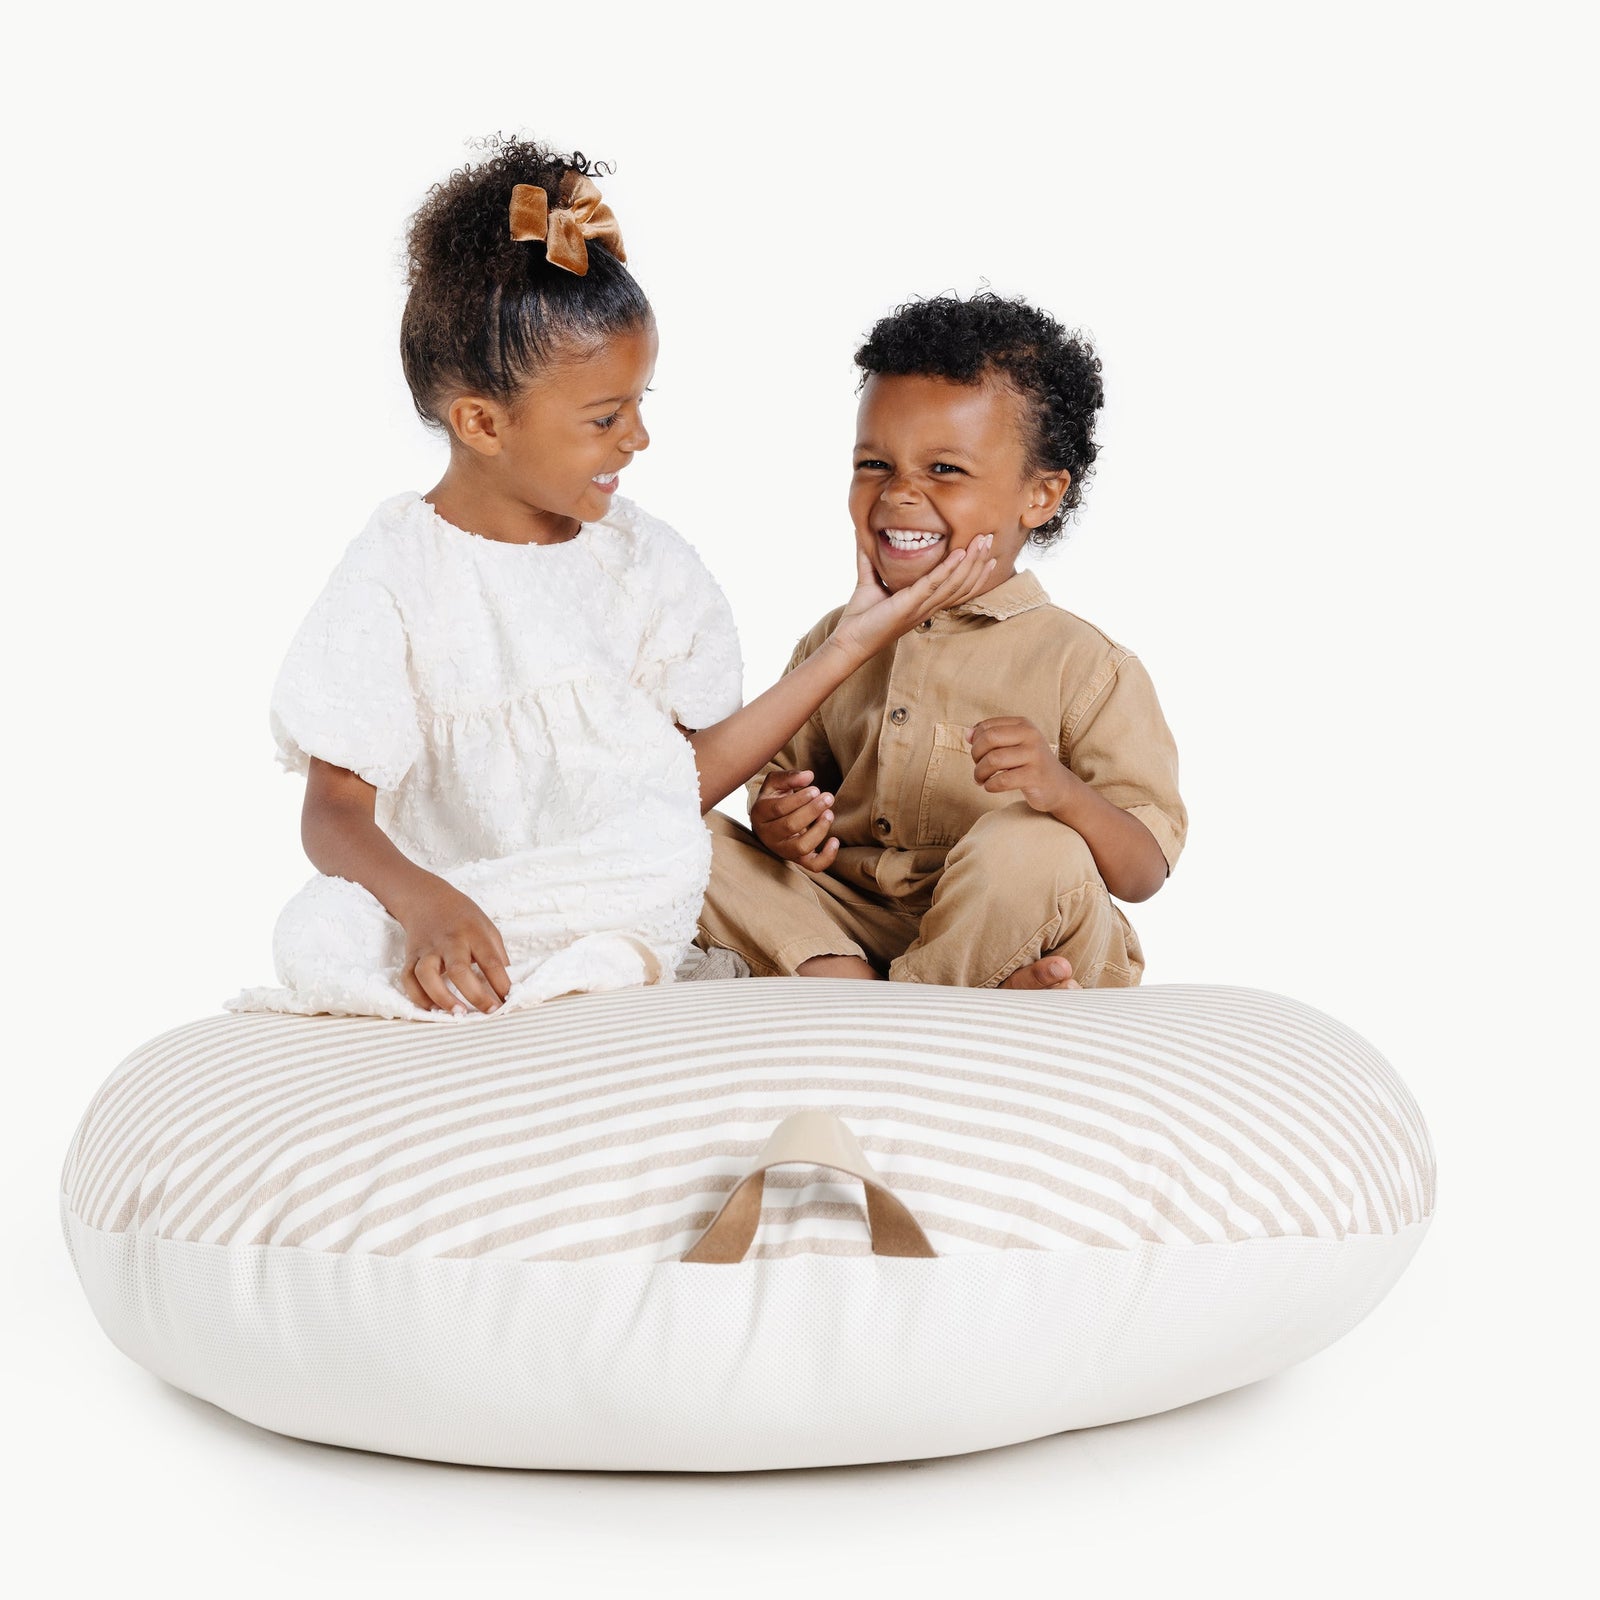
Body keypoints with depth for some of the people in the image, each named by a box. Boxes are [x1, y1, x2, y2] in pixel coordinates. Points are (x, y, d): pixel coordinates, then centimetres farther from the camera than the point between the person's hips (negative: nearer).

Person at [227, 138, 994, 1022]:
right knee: (314, 936, -33)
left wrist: (850, 644, 7)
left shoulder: (642, 560, 9)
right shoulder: (394, 576, -3)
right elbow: (335, 812, -8)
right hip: (444, 889, -3)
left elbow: (695, 771, 10)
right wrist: (425, 903, -31)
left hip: (630, 897, 3)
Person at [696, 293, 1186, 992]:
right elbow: (784, 770, 21)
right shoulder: (834, 643, 9)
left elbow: (1145, 874, -10)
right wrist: (777, 817, -5)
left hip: (1000, 931, -4)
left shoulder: (1084, 668, -7)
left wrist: (1062, 792, -32)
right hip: (852, 924, 5)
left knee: (1033, 852, -35)